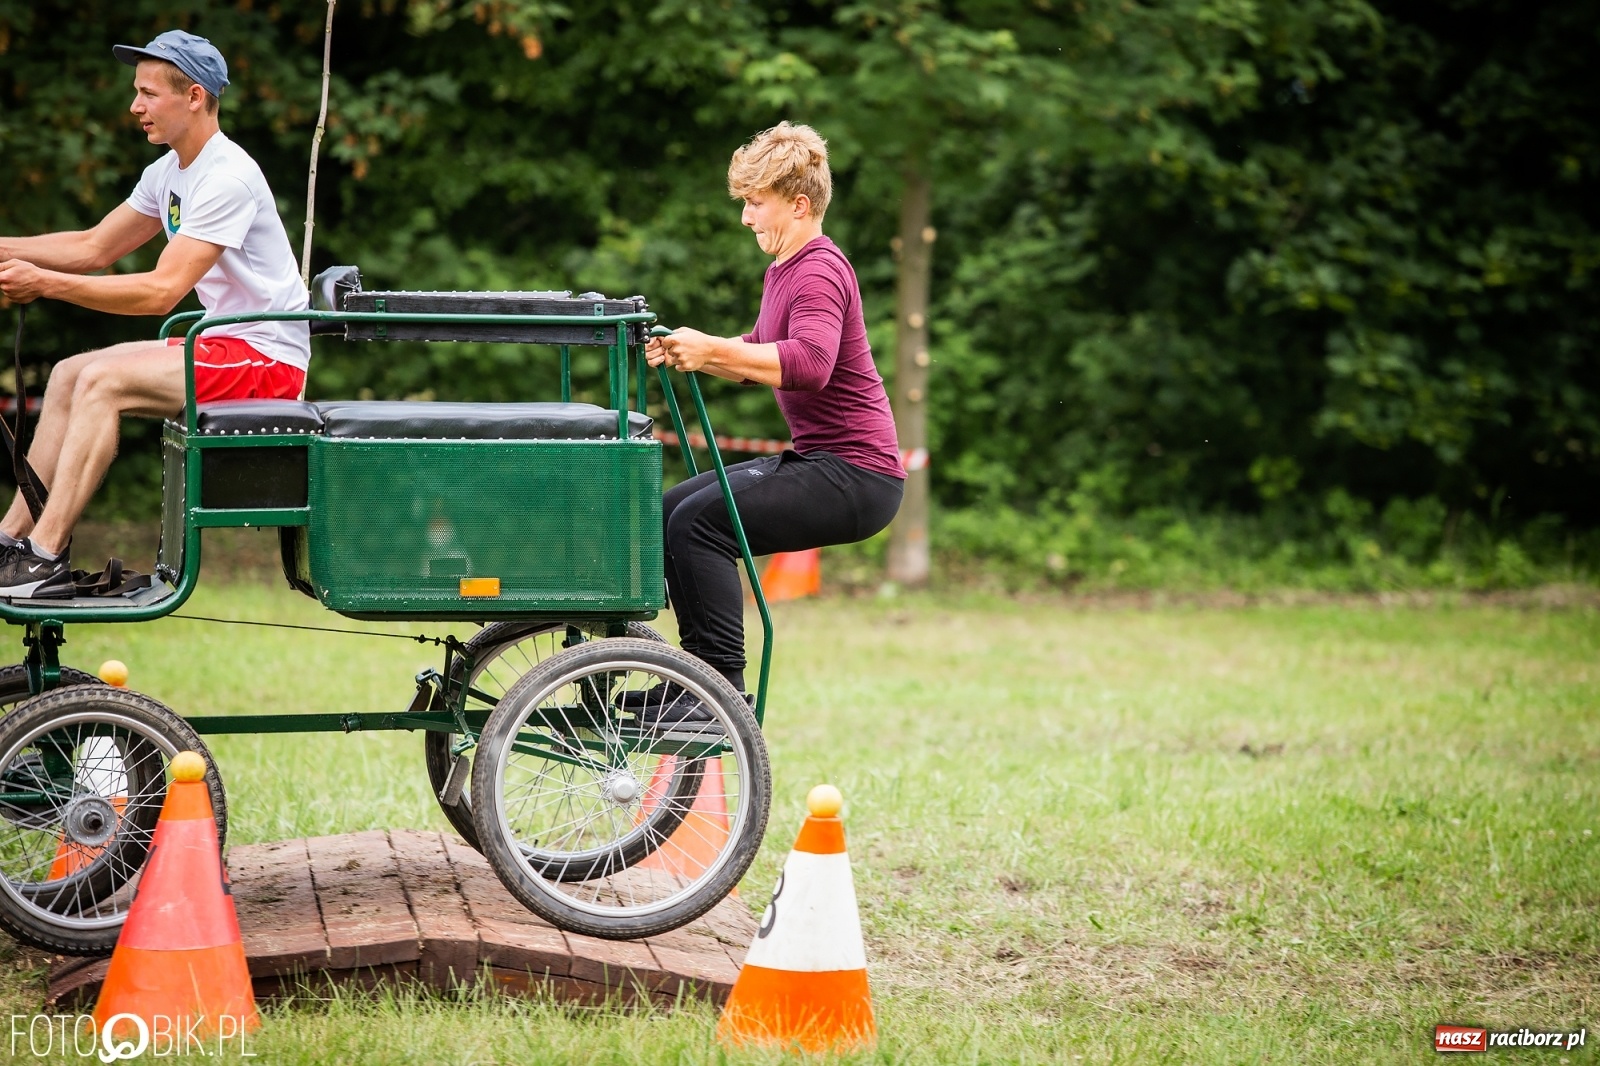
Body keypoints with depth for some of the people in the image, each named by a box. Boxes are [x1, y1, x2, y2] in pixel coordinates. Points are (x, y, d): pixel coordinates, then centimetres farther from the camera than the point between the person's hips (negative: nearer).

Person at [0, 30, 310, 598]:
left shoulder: (227, 177, -20)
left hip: (266, 356, -10)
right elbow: (94, 247, 17)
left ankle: (46, 559, -21)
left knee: (102, 381, -22)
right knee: (68, 375, 4)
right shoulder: (168, 172, 11)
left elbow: (162, 291, -26)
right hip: (220, 342, 10)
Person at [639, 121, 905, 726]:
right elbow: (758, 357, 23)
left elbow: (810, 363, -34)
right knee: (668, 511, 9)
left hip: (855, 473, -11)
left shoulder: (819, 272, -16)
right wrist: (687, 352, 5)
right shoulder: (782, 269, 16)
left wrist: (713, 350, -39)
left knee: (700, 521, -23)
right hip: (812, 460, 11)